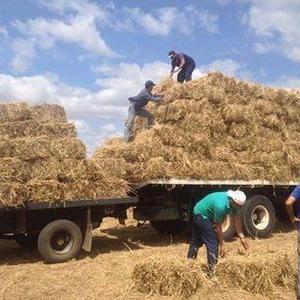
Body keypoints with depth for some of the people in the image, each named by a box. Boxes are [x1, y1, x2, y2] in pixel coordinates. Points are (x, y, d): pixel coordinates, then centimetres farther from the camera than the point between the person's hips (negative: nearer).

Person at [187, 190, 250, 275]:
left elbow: (236, 219, -5)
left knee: (196, 240, 20)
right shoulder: (221, 205, -36)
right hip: (202, 215, -9)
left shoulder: (234, 202, -12)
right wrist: (222, 245, -19)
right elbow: (218, 226, -26)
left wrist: (241, 237, -11)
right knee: (213, 243, -9)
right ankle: (211, 270, -3)